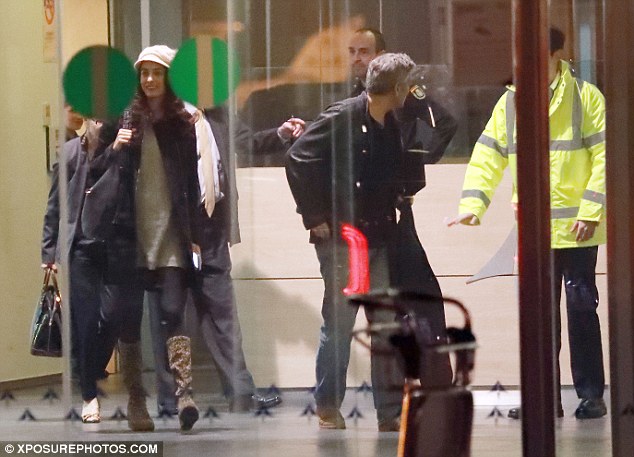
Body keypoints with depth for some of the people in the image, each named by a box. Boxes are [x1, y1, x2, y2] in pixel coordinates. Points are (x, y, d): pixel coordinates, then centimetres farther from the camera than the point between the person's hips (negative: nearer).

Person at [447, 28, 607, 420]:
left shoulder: (586, 97, -4)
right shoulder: (510, 103, 6)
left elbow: (604, 156, -6)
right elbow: (488, 156, 5)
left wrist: (592, 211, -13)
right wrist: (473, 204, -8)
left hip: (576, 229, -4)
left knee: (581, 306, 0)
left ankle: (591, 394, 7)